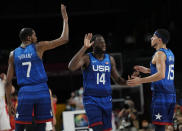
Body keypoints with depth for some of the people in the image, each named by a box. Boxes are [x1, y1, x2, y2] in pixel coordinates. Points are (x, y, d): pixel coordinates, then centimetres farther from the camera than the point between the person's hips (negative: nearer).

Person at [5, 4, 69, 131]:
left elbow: (8, 82, 8)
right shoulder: (38, 47, 0)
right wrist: (65, 19, 13)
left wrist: (9, 102, 13)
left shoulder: (13, 54, 9)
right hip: (41, 90, -2)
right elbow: (64, 39, 2)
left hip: (25, 92, 2)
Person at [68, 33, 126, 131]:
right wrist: (84, 48, -28)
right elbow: (71, 67, -25)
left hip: (106, 99, 5)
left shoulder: (110, 59, 9)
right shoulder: (87, 58, -6)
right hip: (91, 99, -5)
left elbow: (118, 79, 17)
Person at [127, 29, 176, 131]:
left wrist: (140, 80, -21)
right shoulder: (170, 53, 17)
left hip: (161, 94, -9)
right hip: (171, 94, 9)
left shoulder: (160, 53, -12)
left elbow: (161, 75, -23)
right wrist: (147, 70, 27)